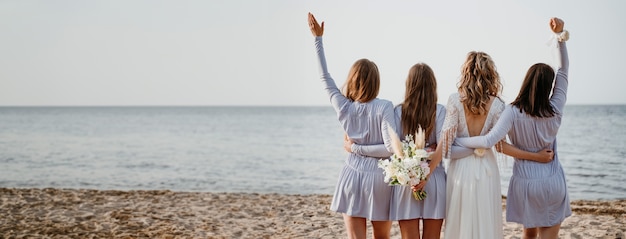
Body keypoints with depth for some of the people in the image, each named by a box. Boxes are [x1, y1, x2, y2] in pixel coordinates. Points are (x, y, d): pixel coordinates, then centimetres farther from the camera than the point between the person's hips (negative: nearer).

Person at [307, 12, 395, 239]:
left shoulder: (343, 107, 0)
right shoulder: (384, 107, -9)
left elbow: (325, 78, 10)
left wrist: (318, 39, 15)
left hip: (352, 177, 2)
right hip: (378, 177, -2)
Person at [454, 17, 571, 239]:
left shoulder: (513, 112, -14)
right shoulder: (555, 110, -8)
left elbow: (489, 141, -26)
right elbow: (564, 71, 2)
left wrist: (456, 140, -16)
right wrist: (560, 35, 1)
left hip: (525, 183, 0)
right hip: (553, 184, 0)